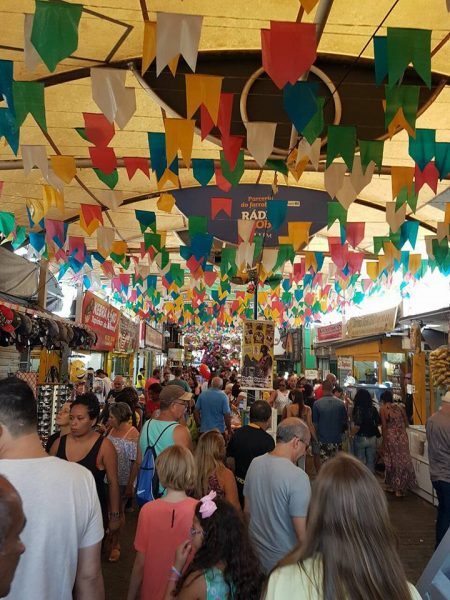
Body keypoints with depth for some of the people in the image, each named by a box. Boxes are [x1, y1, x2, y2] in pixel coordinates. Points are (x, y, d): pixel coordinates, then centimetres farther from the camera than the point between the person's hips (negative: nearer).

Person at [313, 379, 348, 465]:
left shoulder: (317, 403, -11)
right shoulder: (340, 403, -6)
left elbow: (315, 423, -5)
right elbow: (345, 423, 3)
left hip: (323, 440, -2)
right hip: (337, 439, 2)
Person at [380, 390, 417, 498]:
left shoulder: (383, 409, -5)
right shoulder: (400, 407, 6)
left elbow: (384, 426, -8)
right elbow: (406, 423, 8)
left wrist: (384, 442, -3)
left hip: (391, 437, -3)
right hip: (402, 437, 3)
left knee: (392, 461, 9)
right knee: (403, 460, 12)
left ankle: (392, 486, 20)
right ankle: (400, 488, 18)